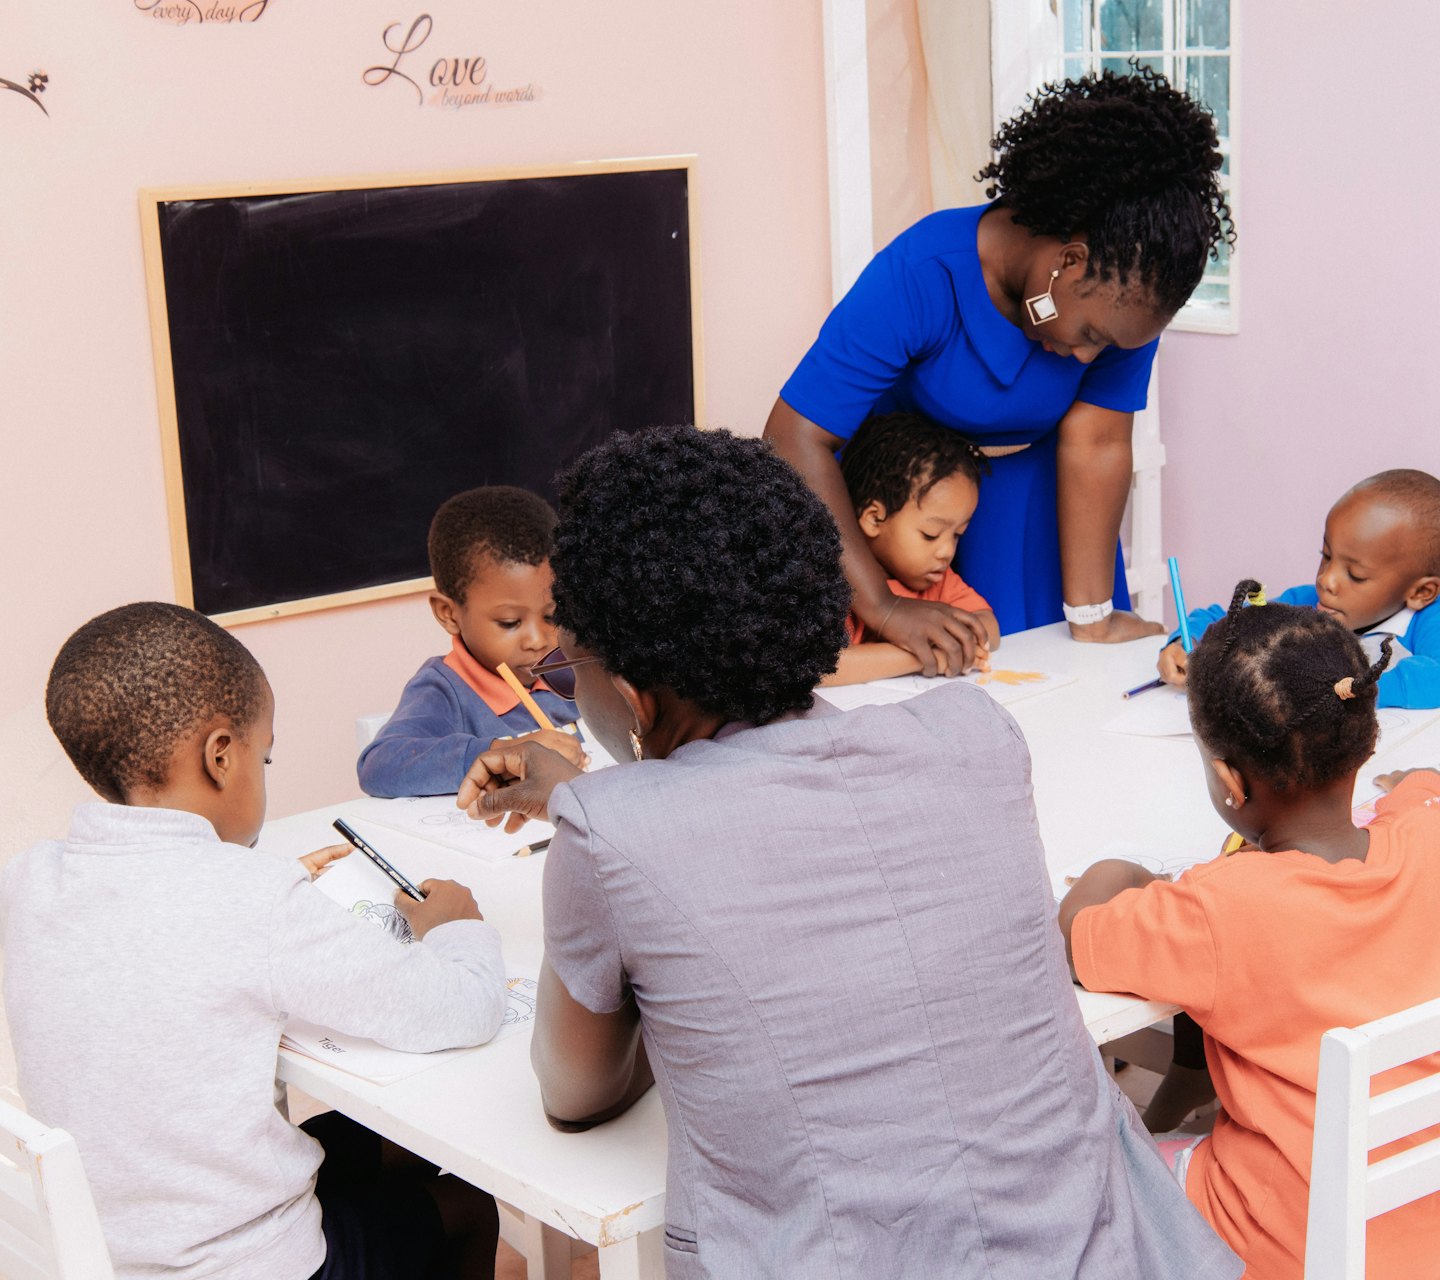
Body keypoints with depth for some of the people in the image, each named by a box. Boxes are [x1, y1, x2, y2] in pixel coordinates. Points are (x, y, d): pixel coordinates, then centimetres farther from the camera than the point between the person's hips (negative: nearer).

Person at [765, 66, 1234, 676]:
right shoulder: (921, 277, -34)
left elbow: (1095, 442, -20)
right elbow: (794, 439, -37)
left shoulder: (1128, 289, -22)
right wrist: (882, 606, -41)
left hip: (1025, 484, 3)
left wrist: (1092, 620, -23)